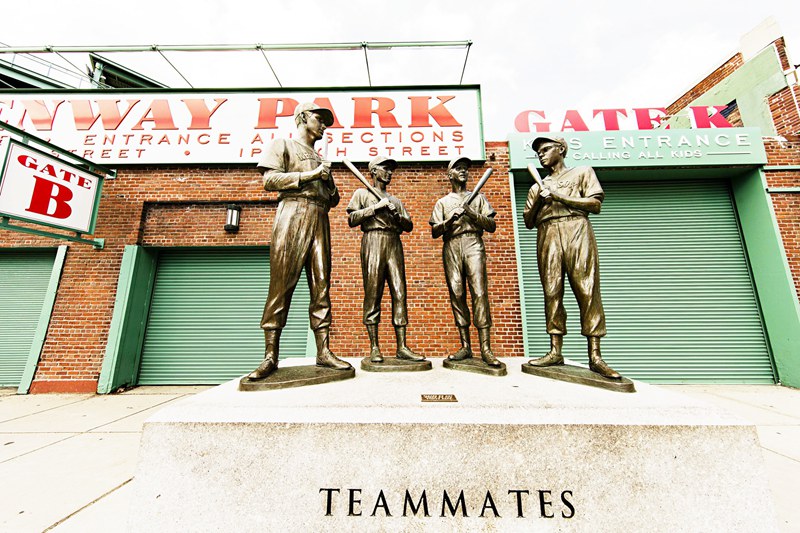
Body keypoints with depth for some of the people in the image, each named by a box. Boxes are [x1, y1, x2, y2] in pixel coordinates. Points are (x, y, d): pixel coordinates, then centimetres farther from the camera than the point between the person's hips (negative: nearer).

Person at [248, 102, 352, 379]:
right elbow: (270, 179, -1)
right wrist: (309, 175, -4)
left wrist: (331, 191, 7)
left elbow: (332, 198, 29)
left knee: (321, 286, -5)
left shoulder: (320, 159, 32)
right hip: (293, 213, -5)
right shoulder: (283, 144, 15)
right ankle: (270, 356, -6)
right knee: (281, 284, -10)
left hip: (320, 220, 6)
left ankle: (323, 352, -4)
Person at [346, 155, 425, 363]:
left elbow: (409, 225, 20)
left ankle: (402, 347, -5)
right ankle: (374, 348, -5)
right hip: (373, 242, -4)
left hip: (395, 244, 4)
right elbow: (352, 219, 1)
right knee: (373, 294, -9)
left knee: (399, 293, -6)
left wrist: (396, 214, 1)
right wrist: (376, 207, -3)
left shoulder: (395, 200, 30)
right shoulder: (362, 194, 17)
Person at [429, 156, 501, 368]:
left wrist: (472, 213, -4)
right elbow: (434, 232, 9)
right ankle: (465, 346, 2)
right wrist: (450, 219, -8)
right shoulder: (443, 202, 21)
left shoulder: (478, 197, 21)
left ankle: (485, 348, -13)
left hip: (473, 244, -1)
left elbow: (492, 226, 10)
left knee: (479, 293, -14)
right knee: (457, 295, -4)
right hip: (451, 247, 1)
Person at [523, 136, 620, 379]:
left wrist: (560, 197, -2)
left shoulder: (582, 172, 19)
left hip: (577, 232, -3)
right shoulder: (537, 188, 28)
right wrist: (538, 201, 2)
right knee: (552, 292, -6)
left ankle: (595, 356, -9)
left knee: (587, 291, -11)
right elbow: (528, 222, 19)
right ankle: (555, 352, -5)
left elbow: (595, 204, 5)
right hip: (547, 237, 3)